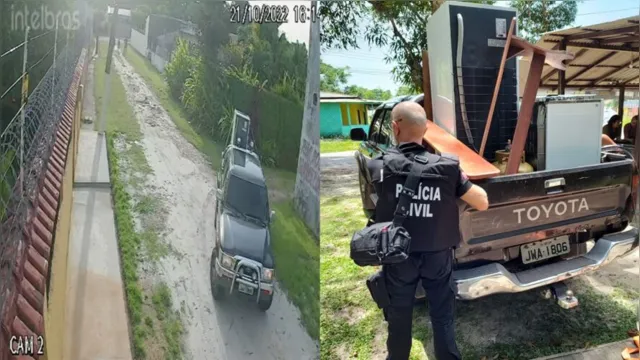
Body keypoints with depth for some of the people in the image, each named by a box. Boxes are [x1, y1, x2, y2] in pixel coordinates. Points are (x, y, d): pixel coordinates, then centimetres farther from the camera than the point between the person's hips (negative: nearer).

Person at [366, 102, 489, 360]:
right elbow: (482, 203, -9)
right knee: (443, 315, 18)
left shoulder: (379, 166, -17)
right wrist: (466, 183, 10)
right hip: (439, 255, 1)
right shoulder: (447, 168, -14)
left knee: (399, 316, 20)